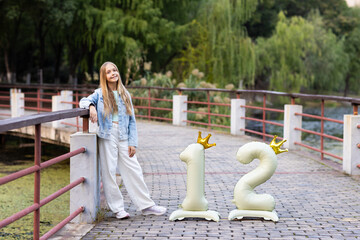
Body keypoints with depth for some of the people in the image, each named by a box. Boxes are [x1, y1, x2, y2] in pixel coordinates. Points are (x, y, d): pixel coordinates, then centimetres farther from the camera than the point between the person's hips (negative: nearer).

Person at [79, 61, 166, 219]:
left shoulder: (125, 94, 11)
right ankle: (117, 208, 9)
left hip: (123, 137, 2)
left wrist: (133, 142, 2)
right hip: (107, 136, -2)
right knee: (109, 172, -1)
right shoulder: (100, 94, 5)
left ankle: (146, 205, 9)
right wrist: (91, 106, -20)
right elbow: (83, 101, 4)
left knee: (133, 170, 2)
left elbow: (132, 120, 9)